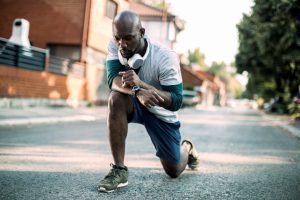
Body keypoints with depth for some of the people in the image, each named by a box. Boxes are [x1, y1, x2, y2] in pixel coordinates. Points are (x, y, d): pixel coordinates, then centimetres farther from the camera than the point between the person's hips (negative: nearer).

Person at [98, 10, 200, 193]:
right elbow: (113, 79, -30)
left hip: (161, 112, -2)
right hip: (135, 105, 2)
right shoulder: (115, 46, -19)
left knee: (173, 171, 5)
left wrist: (140, 83, -44)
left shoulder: (166, 57, -30)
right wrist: (137, 91, -51)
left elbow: (176, 102, -30)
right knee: (116, 98, -35)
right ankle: (119, 170, -25)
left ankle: (186, 147, 44)